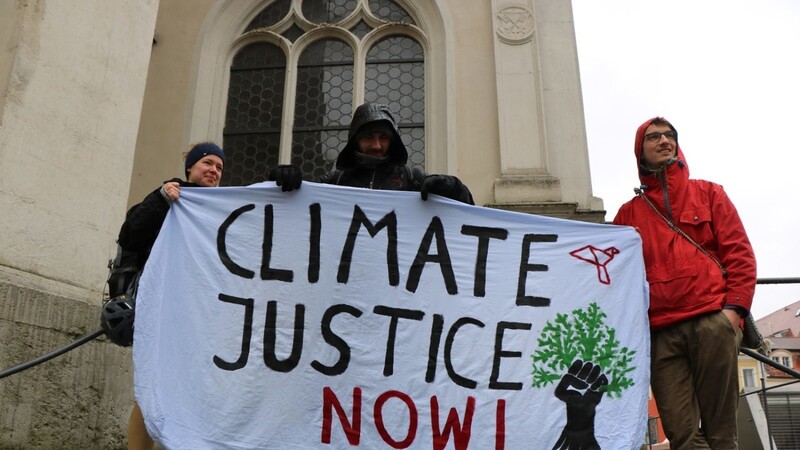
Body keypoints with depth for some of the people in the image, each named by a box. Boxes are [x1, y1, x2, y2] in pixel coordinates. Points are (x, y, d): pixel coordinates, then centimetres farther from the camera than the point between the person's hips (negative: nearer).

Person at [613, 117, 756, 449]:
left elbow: (739, 251, 9)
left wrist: (734, 307, -4)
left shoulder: (708, 193, 18)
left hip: (712, 322, -1)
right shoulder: (629, 213, 20)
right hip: (661, 333, 1)